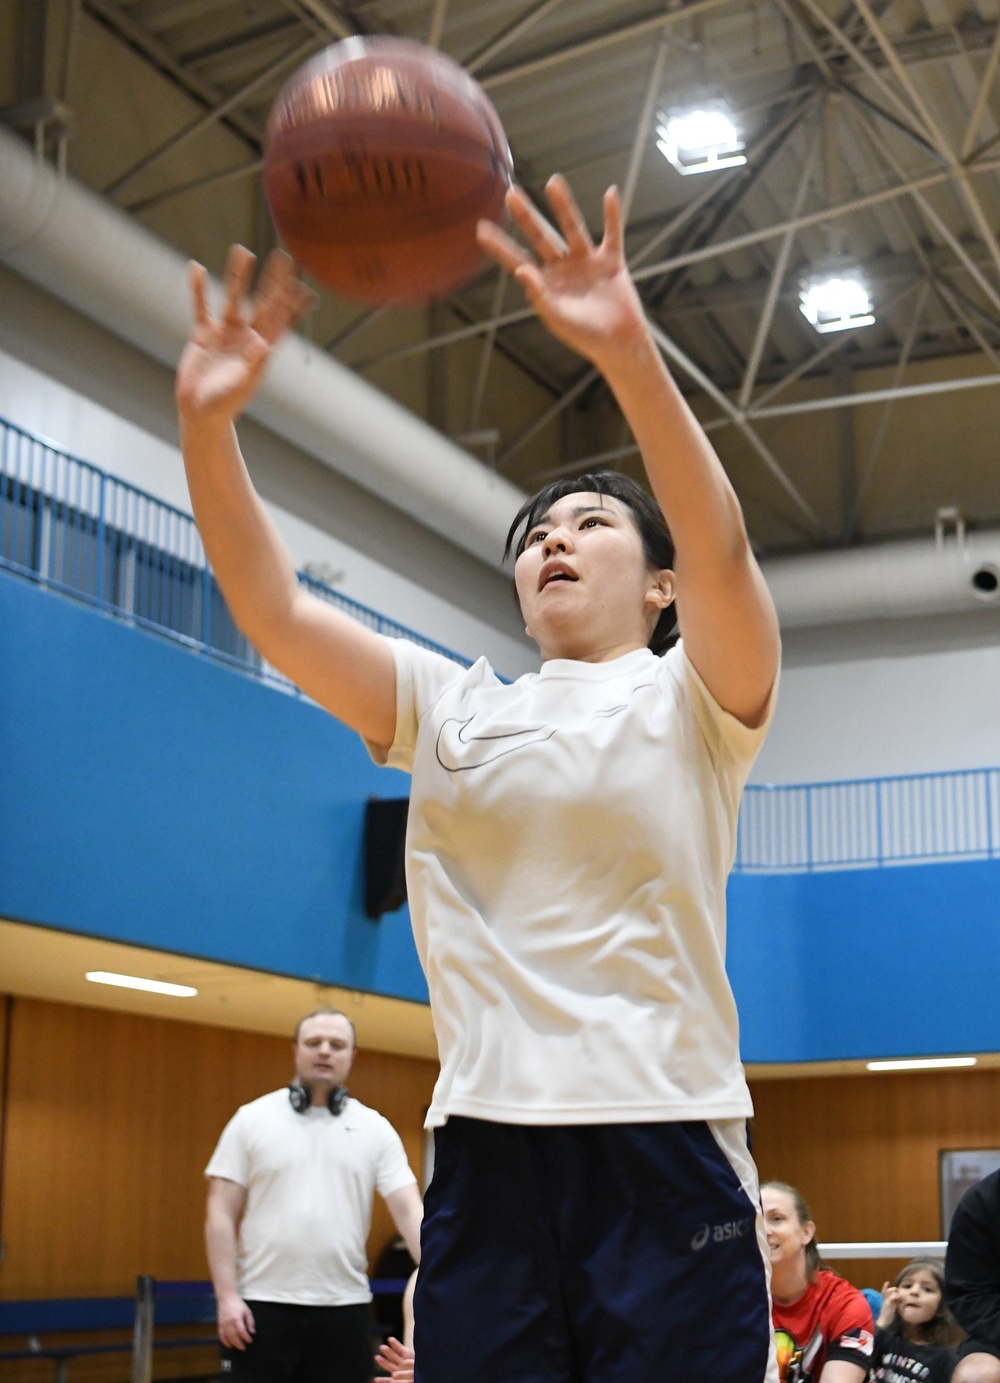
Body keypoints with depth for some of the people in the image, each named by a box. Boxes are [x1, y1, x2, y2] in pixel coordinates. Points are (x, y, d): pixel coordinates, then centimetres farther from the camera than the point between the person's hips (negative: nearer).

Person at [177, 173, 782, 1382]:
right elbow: (271, 608, 2)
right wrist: (207, 422, -13)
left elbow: (722, 558, -17)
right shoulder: (449, 709, 14)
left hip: (663, 1156, -3)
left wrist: (630, 355, -31)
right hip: (484, 1159, 3)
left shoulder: (691, 702, 5)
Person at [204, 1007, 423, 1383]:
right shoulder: (252, 1120, 2)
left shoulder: (375, 1129, 6)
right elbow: (222, 1214, -1)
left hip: (343, 1309, 2)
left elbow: (410, 1211, -1)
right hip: (264, 1306, -2)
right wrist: (227, 1296, -10)